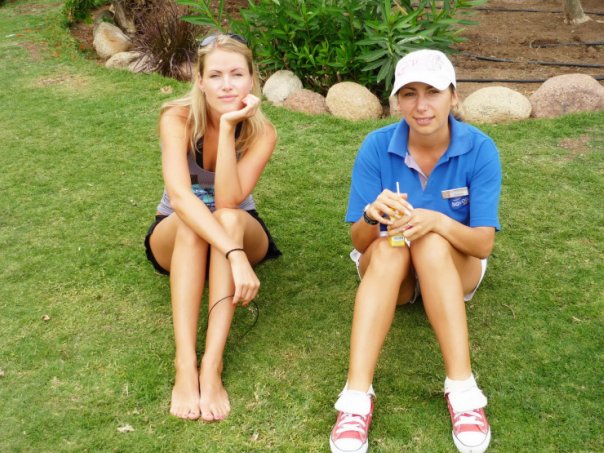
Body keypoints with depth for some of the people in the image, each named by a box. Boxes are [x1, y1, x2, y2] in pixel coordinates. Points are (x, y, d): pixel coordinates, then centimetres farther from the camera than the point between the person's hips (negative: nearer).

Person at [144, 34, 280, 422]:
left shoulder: (262, 132, -19)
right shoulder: (177, 118, -23)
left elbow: (229, 201, -32)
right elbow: (179, 196, -39)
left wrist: (227, 127, -38)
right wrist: (234, 255, -50)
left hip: (241, 231, 1)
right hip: (175, 236, 0)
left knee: (229, 218, -35)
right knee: (190, 223, -36)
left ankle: (212, 365, -42)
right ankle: (185, 365, -43)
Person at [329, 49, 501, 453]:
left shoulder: (479, 149, -17)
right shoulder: (377, 146, -16)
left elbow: (484, 243, -18)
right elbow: (359, 242, -14)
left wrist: (438, 222, -38)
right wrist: (372, 215, -37)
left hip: (455, 266, 0)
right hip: (387, 266, 1)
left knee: (432, 243, -34)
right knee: (388, 247, -35)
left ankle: (462, 388, -36)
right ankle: (357, 397, -43)